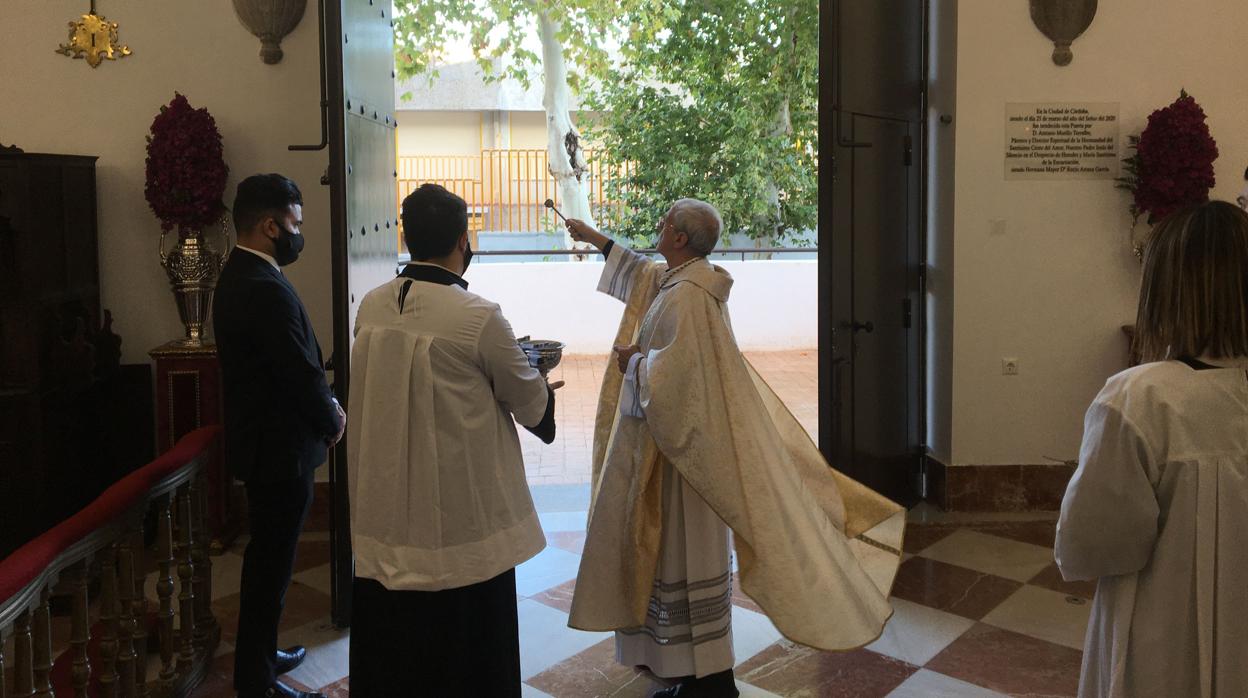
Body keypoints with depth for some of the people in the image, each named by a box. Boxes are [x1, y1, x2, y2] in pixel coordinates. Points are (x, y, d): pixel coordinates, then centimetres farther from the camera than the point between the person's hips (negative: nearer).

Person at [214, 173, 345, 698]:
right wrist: (333, 421, -5)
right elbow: (302, 373, -22)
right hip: (280, 448, -10)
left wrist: (326, 405, 4)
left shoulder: (239, 274, 8)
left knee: (267, 556, 22)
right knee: (272, 562, 3)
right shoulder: (267, 289, -24)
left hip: (259, 439, 10)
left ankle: (259, 654, 37)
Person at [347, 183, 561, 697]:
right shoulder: (479, 317, -19)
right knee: (465, 648, 12)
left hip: (385, 500, 6)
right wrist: (543, 391, 17)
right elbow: (530, 403, -6)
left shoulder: (370, 306, -2)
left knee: (393, 641, 19)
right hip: (461, 511, -5)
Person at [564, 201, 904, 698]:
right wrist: (593, 237, 36)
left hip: (679, 438, -10)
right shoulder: (676, 279, 9)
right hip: (676, 430, 10)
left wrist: (632, 359, -11)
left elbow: (674, 368, -30)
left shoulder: (686, 293, -21)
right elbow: (642, 271, 30)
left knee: (683, 547, -1)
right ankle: (670, 652, 33)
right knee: (671, 543, 19)